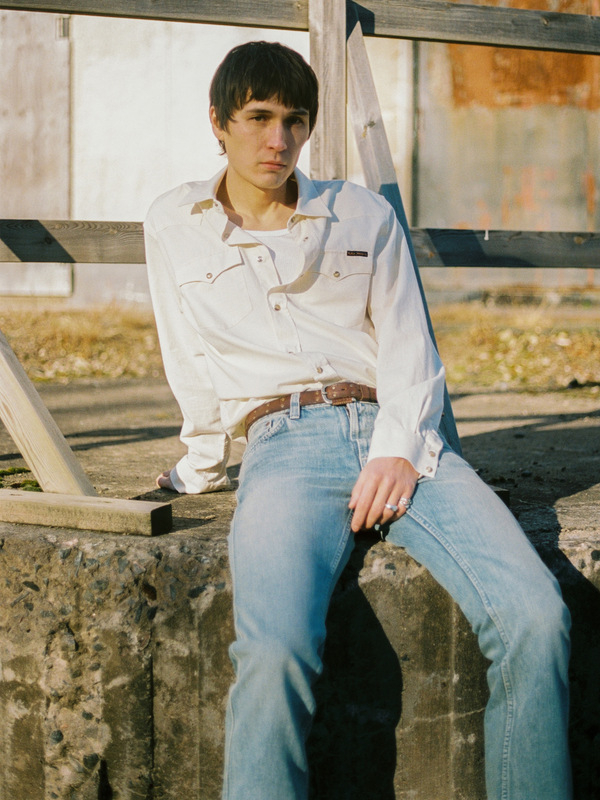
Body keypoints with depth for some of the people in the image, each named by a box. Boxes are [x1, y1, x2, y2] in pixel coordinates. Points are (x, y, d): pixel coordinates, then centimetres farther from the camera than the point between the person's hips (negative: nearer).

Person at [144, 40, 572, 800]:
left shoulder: (366, 216, 19)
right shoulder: (174, 225, 18)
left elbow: (409, 350, 11)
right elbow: (191, 370, 22)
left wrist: (399, 451, -5)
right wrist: (204, 468, 22)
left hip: (395, 436, 2)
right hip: (284, 444, -1)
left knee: (536, 617, -23)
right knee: (275, 650, -33)